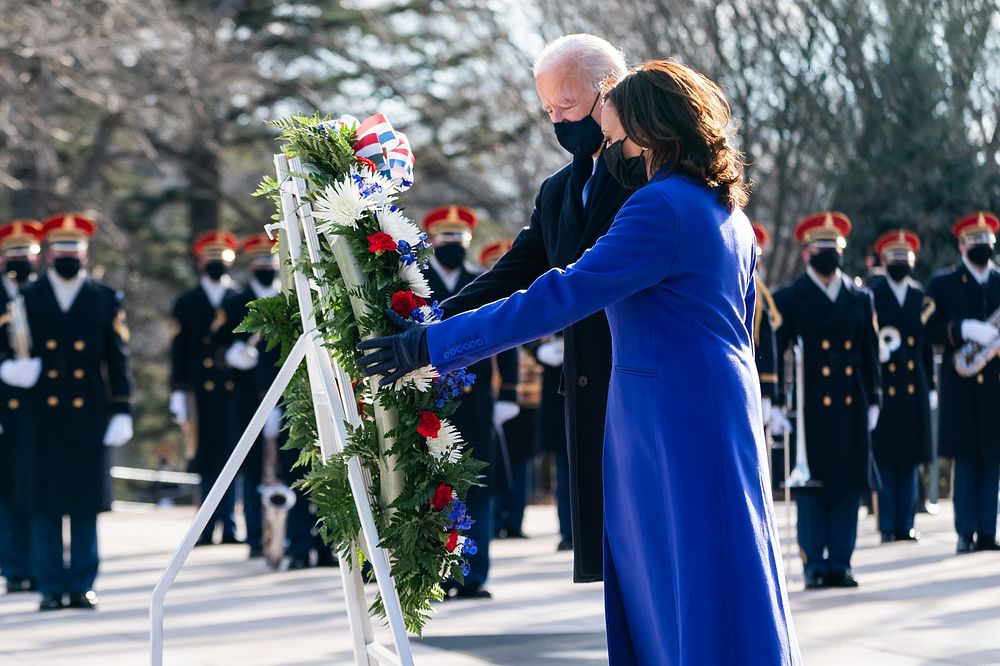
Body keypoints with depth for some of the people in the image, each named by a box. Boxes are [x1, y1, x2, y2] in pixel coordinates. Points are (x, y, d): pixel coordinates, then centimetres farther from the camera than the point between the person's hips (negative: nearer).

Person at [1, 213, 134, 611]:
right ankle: (51, 588, 6)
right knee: (44, 504, 0)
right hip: (42, 419, 0)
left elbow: (119, 363, 6)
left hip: (89, 418, 0)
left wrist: (122, 413, 0)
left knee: (86, 504, 0)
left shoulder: (106, 302, 7)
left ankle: (82, 585, 7)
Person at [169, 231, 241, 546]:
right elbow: (179, 350, 7)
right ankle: (209, 529, 6)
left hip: (236, 390, 0)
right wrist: (178, 393, 0)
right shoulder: (186, 303, 10)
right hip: (202, 391, 0)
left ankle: (228, 526, 5)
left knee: (232, 458, -1)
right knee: (207, 460, 0)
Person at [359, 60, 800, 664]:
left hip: (675, 425, -9)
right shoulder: (729, 212, 14)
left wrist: (434, 344, -18)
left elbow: (564, 296, -20)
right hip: (725, 406, 9)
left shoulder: (662, 208, -16)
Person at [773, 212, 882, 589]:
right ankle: (815, 565, 2)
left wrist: (874, 400, 10)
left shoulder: (860, 299, 14)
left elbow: (870, 353, 15)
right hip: (810, 408, -3)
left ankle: (840, 562, 8)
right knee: (811, 487, -3)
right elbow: (775, 354, 1)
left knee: (849, 485, 2)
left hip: (852, 407, 3)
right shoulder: (788, 300, 3)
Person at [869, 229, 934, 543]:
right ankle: (888, 526, 4)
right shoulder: (871, 296, 0)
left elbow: (927, 344, 13)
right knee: (884, 458, -2)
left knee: (911, 458, 4)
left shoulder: (921, 297, 12)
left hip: (914, 388, 4)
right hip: (883, 387, -4)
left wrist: (930, 386, 11)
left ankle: (905, 525, 10)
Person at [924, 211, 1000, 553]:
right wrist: (967, 330, -18)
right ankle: (966, 533, 1)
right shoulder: (943, 284, 6)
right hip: (962, 387, -2)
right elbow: (930, 329, -4)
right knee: (966, 458, -3)